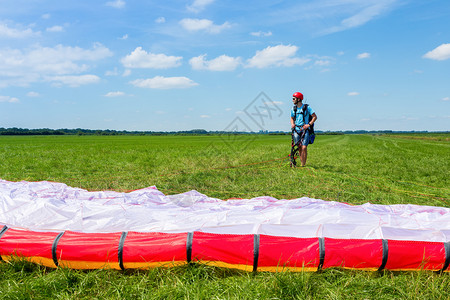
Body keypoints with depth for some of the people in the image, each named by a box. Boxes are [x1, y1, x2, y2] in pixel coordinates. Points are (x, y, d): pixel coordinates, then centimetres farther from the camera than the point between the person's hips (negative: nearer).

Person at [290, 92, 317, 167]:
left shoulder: (307, 107, -4)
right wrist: (292, 124, 3)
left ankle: (303, 165, -8)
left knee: (304, 148, -14)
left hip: (305, 130, -4)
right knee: (299, 148, 3)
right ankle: (302, 163, 12)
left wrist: (309, 124, -13)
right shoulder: (293, 108, 10)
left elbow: (315, 116, -2)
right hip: (296, 130, 4)